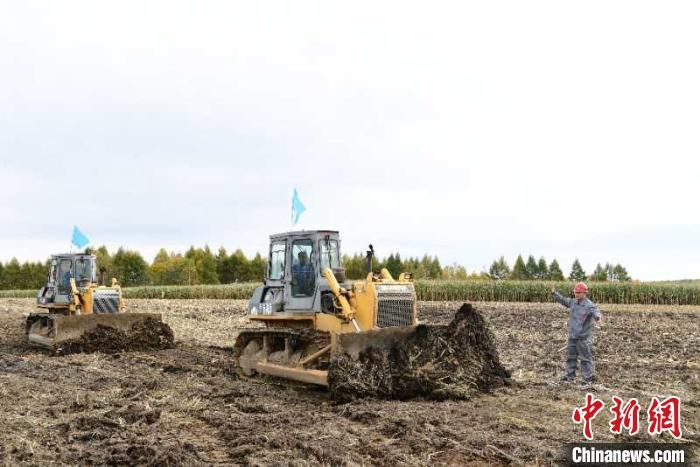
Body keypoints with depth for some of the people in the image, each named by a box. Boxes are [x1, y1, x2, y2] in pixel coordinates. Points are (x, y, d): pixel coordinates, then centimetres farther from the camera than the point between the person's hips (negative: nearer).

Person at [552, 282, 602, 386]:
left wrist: (598, 318, -54)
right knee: (570, 356, 16)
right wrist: (554, 293, 4)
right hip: (572, 336, 7)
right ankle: (569, 375, 28)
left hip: (584, 337, -7)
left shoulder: (589, 305, -15)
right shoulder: (573, 302, 7)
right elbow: (563, 300, 17)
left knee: (586, 358, 0)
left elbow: (596, 312, -32)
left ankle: (588, 378, 8)